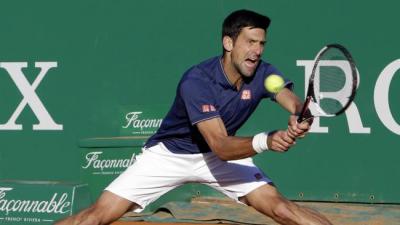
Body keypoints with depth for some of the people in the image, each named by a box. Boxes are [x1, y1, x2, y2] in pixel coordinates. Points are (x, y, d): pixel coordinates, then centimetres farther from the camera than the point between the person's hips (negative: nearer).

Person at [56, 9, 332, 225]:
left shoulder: (263, 73, -16)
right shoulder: (197, 81, -31)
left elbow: (294, 103, -32)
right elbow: (221, 146, -36)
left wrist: (299, 119, -57)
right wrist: (265, 141, -54)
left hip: (226, 152, 4)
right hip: (169, 154, -3)